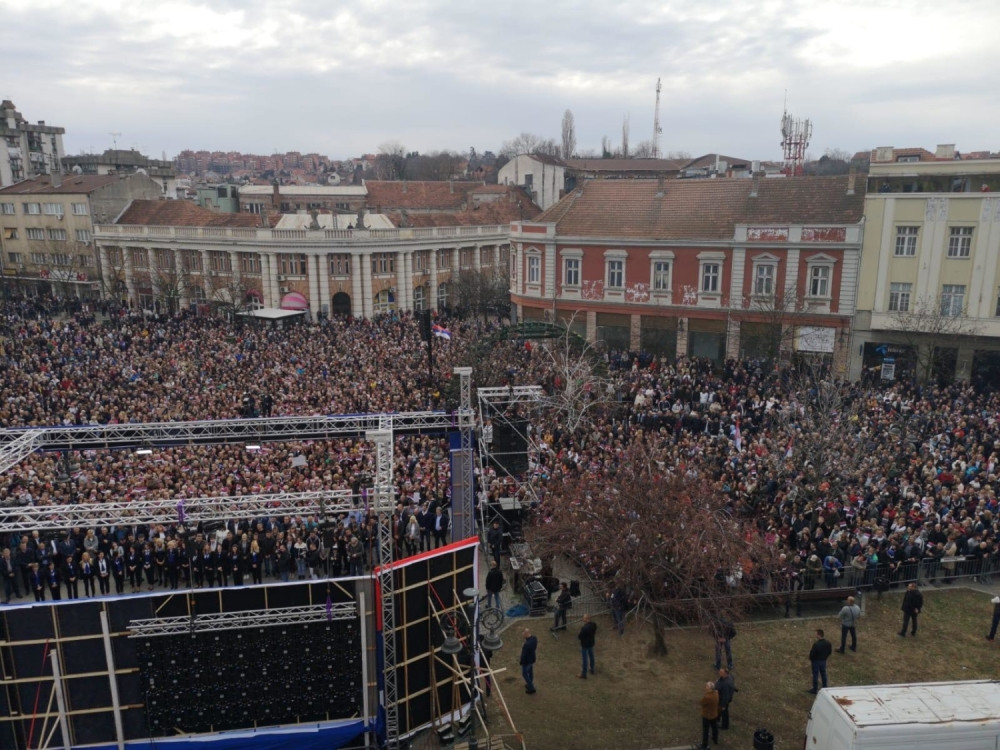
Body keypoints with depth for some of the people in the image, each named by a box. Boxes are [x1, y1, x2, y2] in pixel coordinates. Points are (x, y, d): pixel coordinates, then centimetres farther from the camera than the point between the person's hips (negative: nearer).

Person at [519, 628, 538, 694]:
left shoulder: (526, 644, -42)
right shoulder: (534, 638, -18)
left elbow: (524, 654, -28)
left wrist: (521, 662, -10)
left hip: (526, 660, -7)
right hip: (532, 658, 7)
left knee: (524, 674, 18)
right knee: (530, 672, 28)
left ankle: (531, 688, 29)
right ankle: (530, 685, 48)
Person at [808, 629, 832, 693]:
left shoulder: (816, 644, -30)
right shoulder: (827, 643, -9)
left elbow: (812, 653, -22)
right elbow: (830, 651, 4)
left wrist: (810, 659, -2)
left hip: (816, 661, -6)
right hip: (824, 661, 6)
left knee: (815, 675, 8)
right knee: (823, 674, 21)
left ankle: (815, 690, 18)